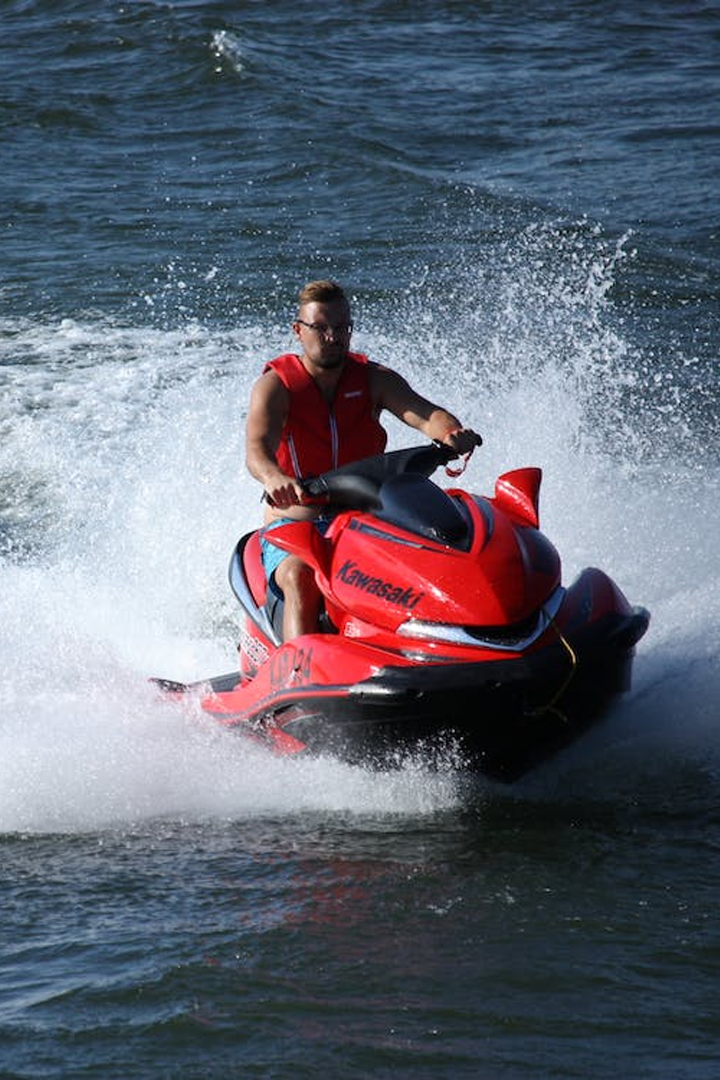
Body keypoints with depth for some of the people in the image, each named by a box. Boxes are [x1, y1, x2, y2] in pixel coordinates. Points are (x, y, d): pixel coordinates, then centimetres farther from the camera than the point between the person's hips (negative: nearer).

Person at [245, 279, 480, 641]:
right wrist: (274, 478, -48)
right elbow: (257, 449, -22)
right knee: (300, 576, -35)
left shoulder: (373, 378, 7)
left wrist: (451, 433, -38)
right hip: (294, 524, -3)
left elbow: (422, 413, -12)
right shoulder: (275, 386, -3)